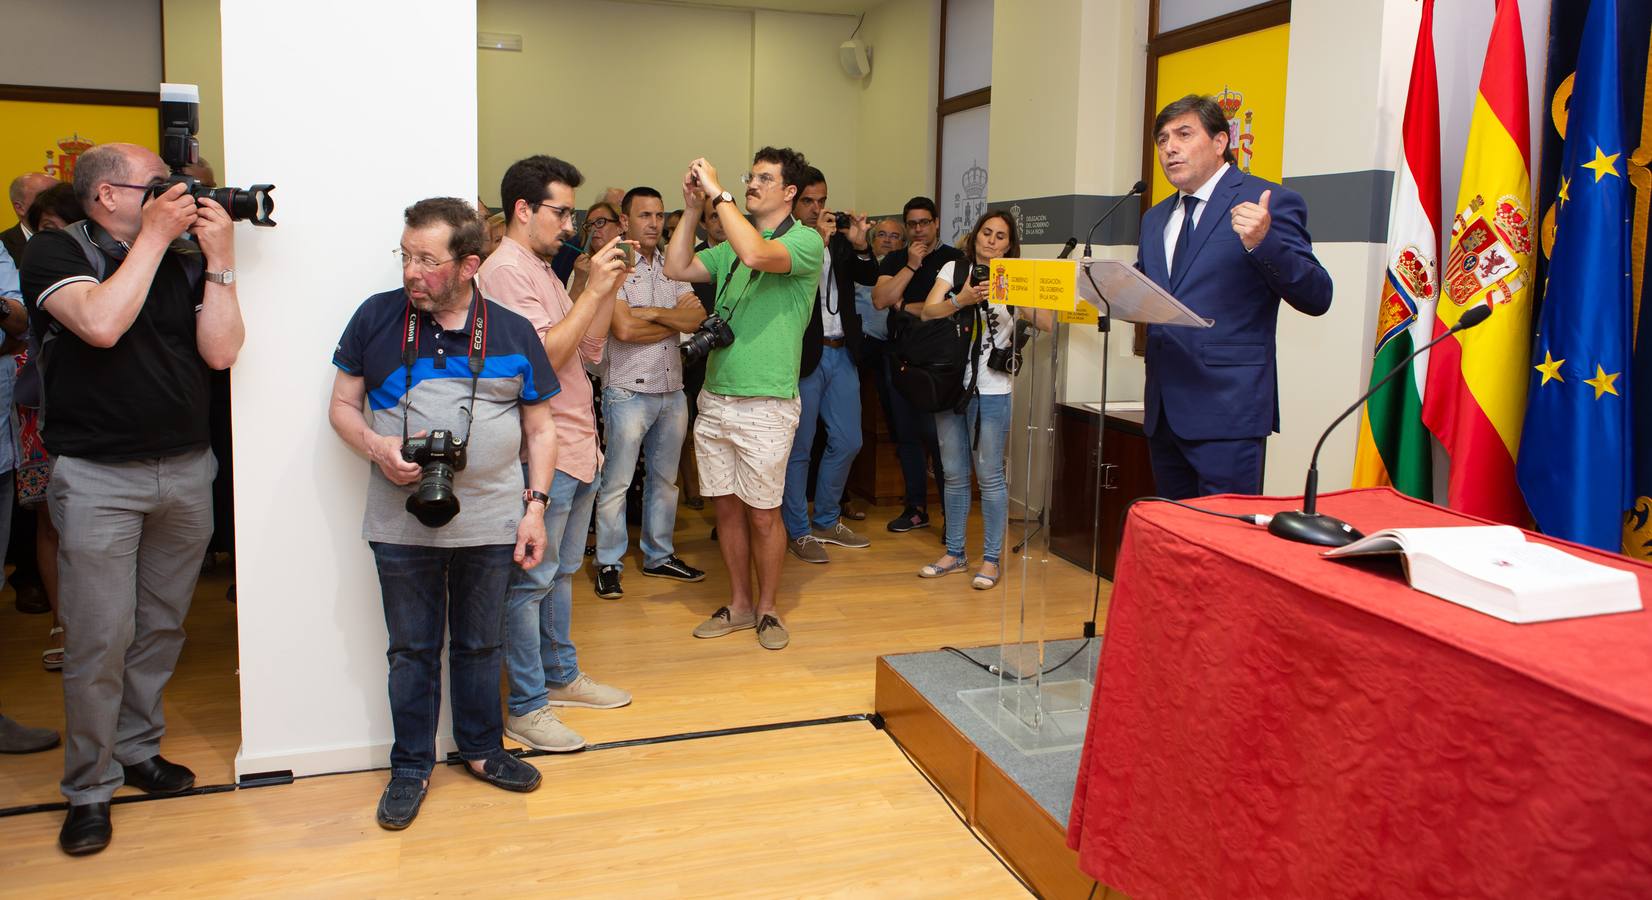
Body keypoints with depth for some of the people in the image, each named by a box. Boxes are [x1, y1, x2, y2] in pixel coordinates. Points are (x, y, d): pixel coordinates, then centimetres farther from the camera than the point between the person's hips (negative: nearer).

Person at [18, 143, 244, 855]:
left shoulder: (184, 261, 8)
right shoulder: (55, 251, -3)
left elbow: (221, 351, -3)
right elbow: (100, 323, -22)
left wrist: (218, 259, -7)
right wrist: (154, 236, -15)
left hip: (187, 470, 5)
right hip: (97, 476, -4)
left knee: (162, 627, 13)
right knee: (100, 640, -3)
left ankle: (138, 748, 29)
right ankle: (90, 789, 12)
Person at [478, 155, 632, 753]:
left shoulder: (545, 271, 17)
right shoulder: (506, 270, -13)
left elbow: (589, 350, 14)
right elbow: (546, 354, -22)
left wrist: (610, 288, 4)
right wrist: (594, 289, -18)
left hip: (576, 449, 10)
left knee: (562, 571, 18)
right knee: (531, 580, -2)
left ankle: (560, 677, 31)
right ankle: (526, 707, 7)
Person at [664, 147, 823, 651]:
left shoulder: (805, 241, -6)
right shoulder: (730, 246, 15)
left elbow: (756, 255, -26)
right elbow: (676, 268, 7)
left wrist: (718, 194, -19)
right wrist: (693, 208, 1)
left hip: (766, 404, -6)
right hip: (715, 398, 6)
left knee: (762, 514, 4)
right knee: (727, 507, 12)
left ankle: (767, 609, 20)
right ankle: (739, 604, 26)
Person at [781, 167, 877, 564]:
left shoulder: (838, 238, 10)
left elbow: (869, 278, 9)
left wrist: (860, 246, -9)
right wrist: (817, 242, -25)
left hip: (841, 353, 7)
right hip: (804, 356, -7)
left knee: (847, 442, 13)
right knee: (798, 449, 3)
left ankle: (826, 521, 29)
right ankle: (798, 531, 15)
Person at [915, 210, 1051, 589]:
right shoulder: (954, 270, 8)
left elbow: (1047, 323, -11)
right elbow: (928, 312, -4)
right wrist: (962, 299, -20)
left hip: (992, 390, -3)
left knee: (989, 475, -2)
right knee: (954, 474, 10)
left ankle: (992, 559, 7)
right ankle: (954, 553, 21)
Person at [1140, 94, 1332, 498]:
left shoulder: (1269, 202, -4)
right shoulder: (1155, 219, 18)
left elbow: (1317, 297, -10)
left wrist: (1262, 242, -25)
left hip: (1226, 408, -7)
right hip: (1163, 410, 7)